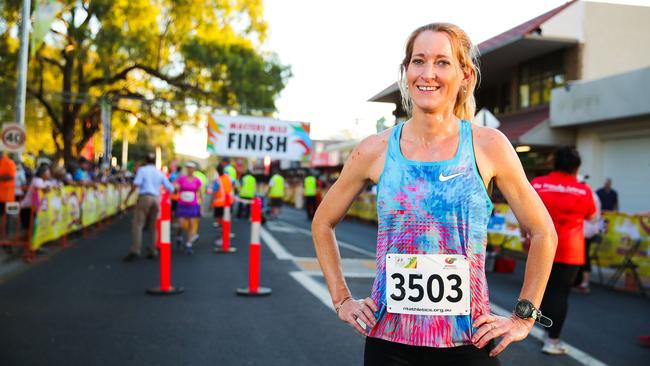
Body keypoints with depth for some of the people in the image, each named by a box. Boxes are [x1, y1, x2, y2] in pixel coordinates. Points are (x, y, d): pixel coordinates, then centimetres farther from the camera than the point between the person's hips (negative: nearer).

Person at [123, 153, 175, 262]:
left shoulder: (142, 169, 2)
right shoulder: (160, 173, 15)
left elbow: (136, 184, -13)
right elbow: (170, 188, 16)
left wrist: (128, 196, -7)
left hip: (144, 198, -5)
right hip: (156, 199, 5)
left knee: (137, 224, -7)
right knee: (153, 226, 12)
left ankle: (135, 251, -16)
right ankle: (152, 251, 11)